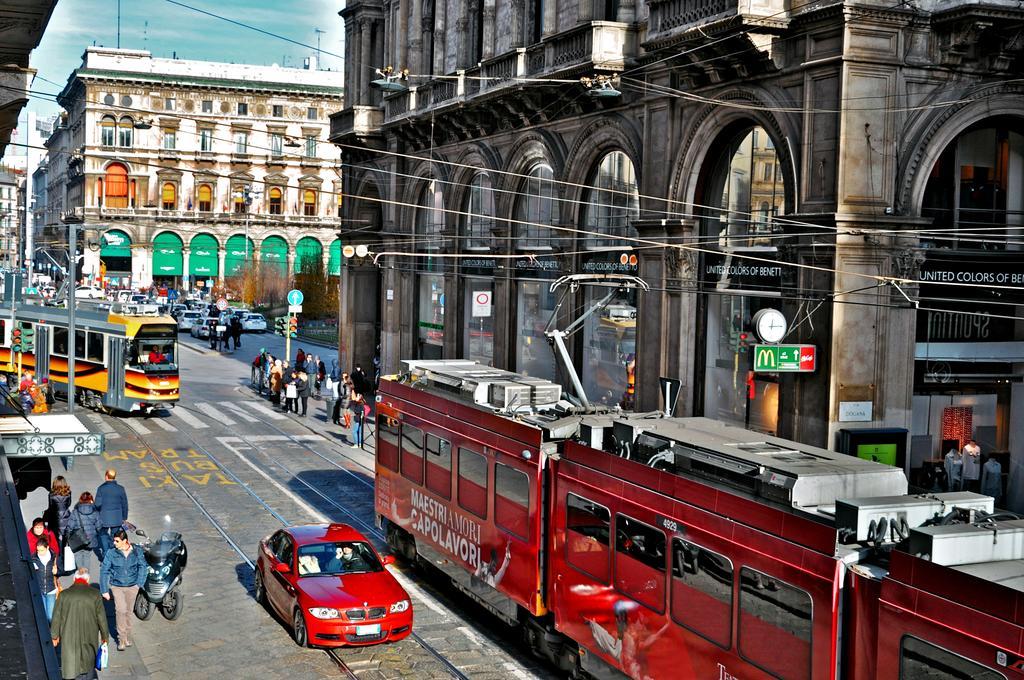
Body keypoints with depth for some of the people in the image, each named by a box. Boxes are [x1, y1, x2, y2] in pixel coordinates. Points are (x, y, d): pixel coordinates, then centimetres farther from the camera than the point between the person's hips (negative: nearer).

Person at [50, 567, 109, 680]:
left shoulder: (64, 594, -5)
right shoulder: (95, 594, -8)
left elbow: (56, 617, 1)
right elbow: (101, 617, -4)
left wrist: (55, 635, 15)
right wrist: (105, 636, 8)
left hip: (69, 638, 0)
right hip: (89, 636, 0)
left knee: (72, 664, 10)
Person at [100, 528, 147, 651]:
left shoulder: (137, 551, -7)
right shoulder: (111, 553, -11)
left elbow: (142, 566, 8)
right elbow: (104, 572, -4)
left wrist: (139, 583, 2)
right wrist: (104, 590, -5)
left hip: (132, 586, 2)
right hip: (116, 586, -2)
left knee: (129, 612, 12)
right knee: (121, 610, -19)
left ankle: (127, 635, 32)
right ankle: (121, 638, -8)